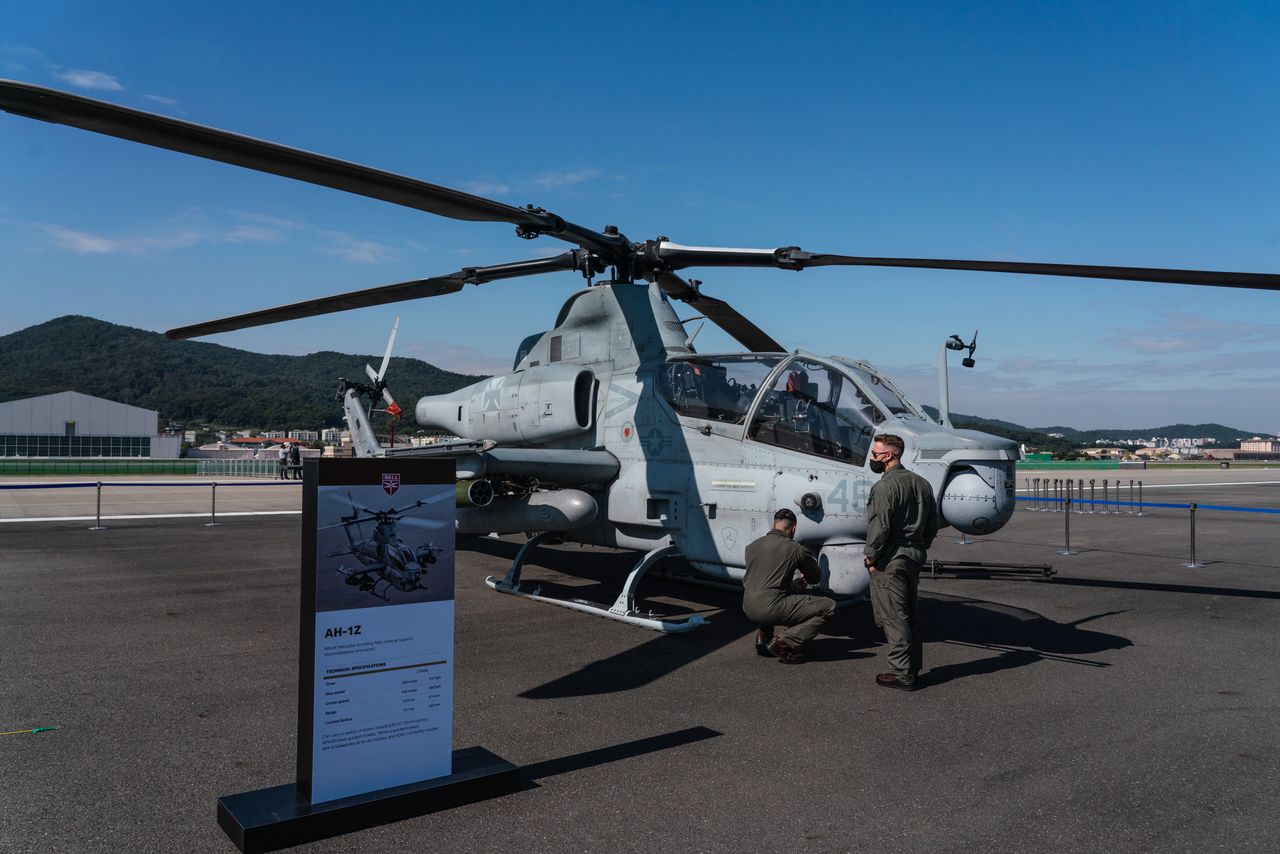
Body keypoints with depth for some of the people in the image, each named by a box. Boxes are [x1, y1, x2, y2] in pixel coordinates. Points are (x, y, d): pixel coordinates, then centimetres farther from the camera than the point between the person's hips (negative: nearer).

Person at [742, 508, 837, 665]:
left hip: (748, 609, 7)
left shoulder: (752, 546, 13)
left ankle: (763, 637, 21)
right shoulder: (795, 549, -3)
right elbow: (815, 578, 10)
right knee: (829, 608, -1)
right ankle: (783, 642, -10)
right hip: (771, 609, -7)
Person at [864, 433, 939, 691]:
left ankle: (901, 674, 1)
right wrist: (920, 548, 18)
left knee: (893, 617, -2)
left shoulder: (885, 486, -15)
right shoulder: (922, 483, 12)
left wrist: (871, 556, -10)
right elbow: (932, 523, 15)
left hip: (890, 560, -9)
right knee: (911, 615, 16)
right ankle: (913, 667, 24)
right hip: (915, 557, 9)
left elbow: (880, 526, -20)